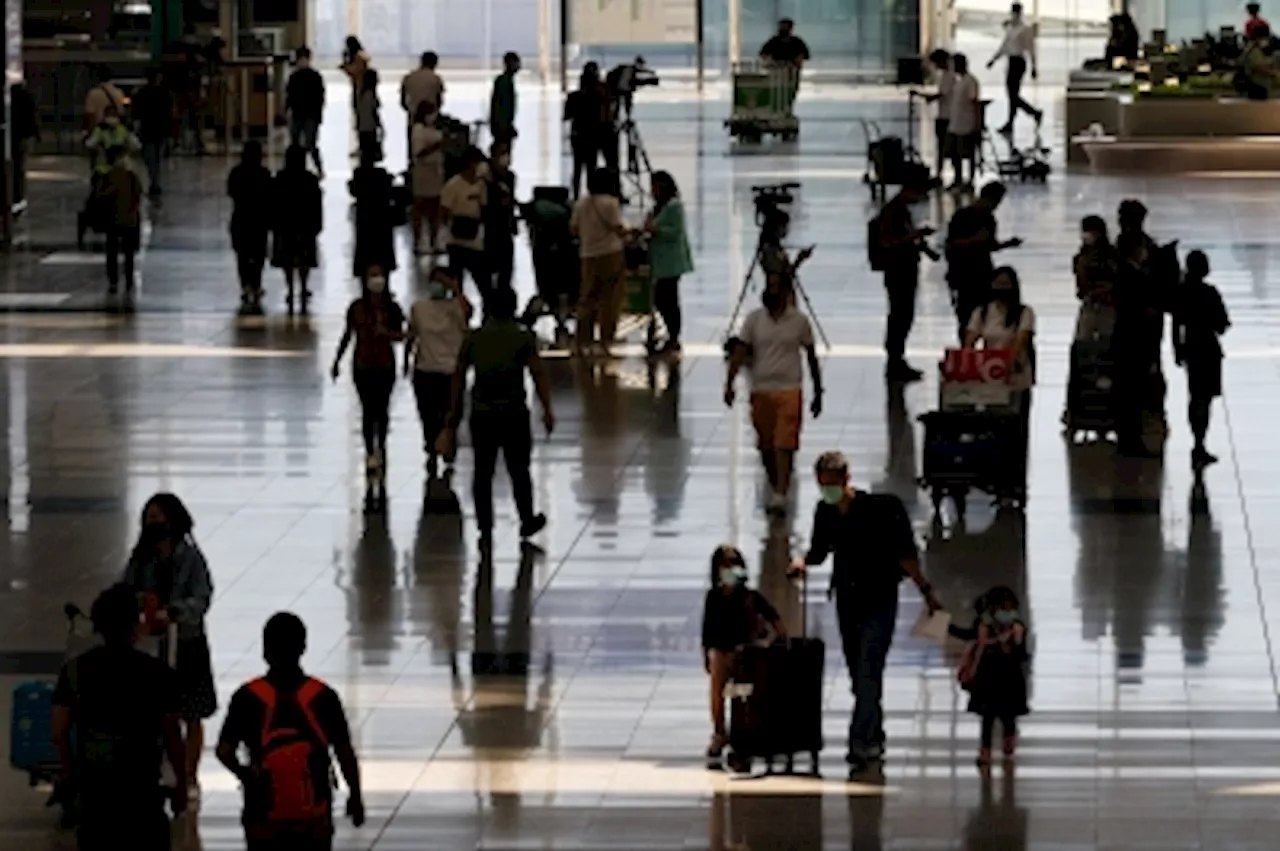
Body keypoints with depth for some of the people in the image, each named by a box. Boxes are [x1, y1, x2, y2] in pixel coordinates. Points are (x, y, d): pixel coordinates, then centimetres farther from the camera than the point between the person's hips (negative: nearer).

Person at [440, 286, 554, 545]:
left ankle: (485, 530, 5)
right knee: (519, 470, 11)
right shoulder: (523, 338, -4)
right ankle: (527, 521, 22)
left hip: (482, 414, 2)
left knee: (483, 472, 6)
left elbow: (459, 378, 8)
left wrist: (454, 415, 15)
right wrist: (547, 410, -5)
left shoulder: (474, 338, 4)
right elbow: (538, 375, -9)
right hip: (515, 413, -2)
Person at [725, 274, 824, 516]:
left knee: (784, 446, -13)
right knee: (766, 447, 11)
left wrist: (818, 393, 11)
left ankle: (780, 497, -19)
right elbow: (740, 353, -1)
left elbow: (811, 357, 8)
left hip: (789, 390, -3)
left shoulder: (800, 321, 1)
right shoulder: (754, 319, 3)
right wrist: (729, 384, -12)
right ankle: (775, 490, 30)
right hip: (760, 390, 3)